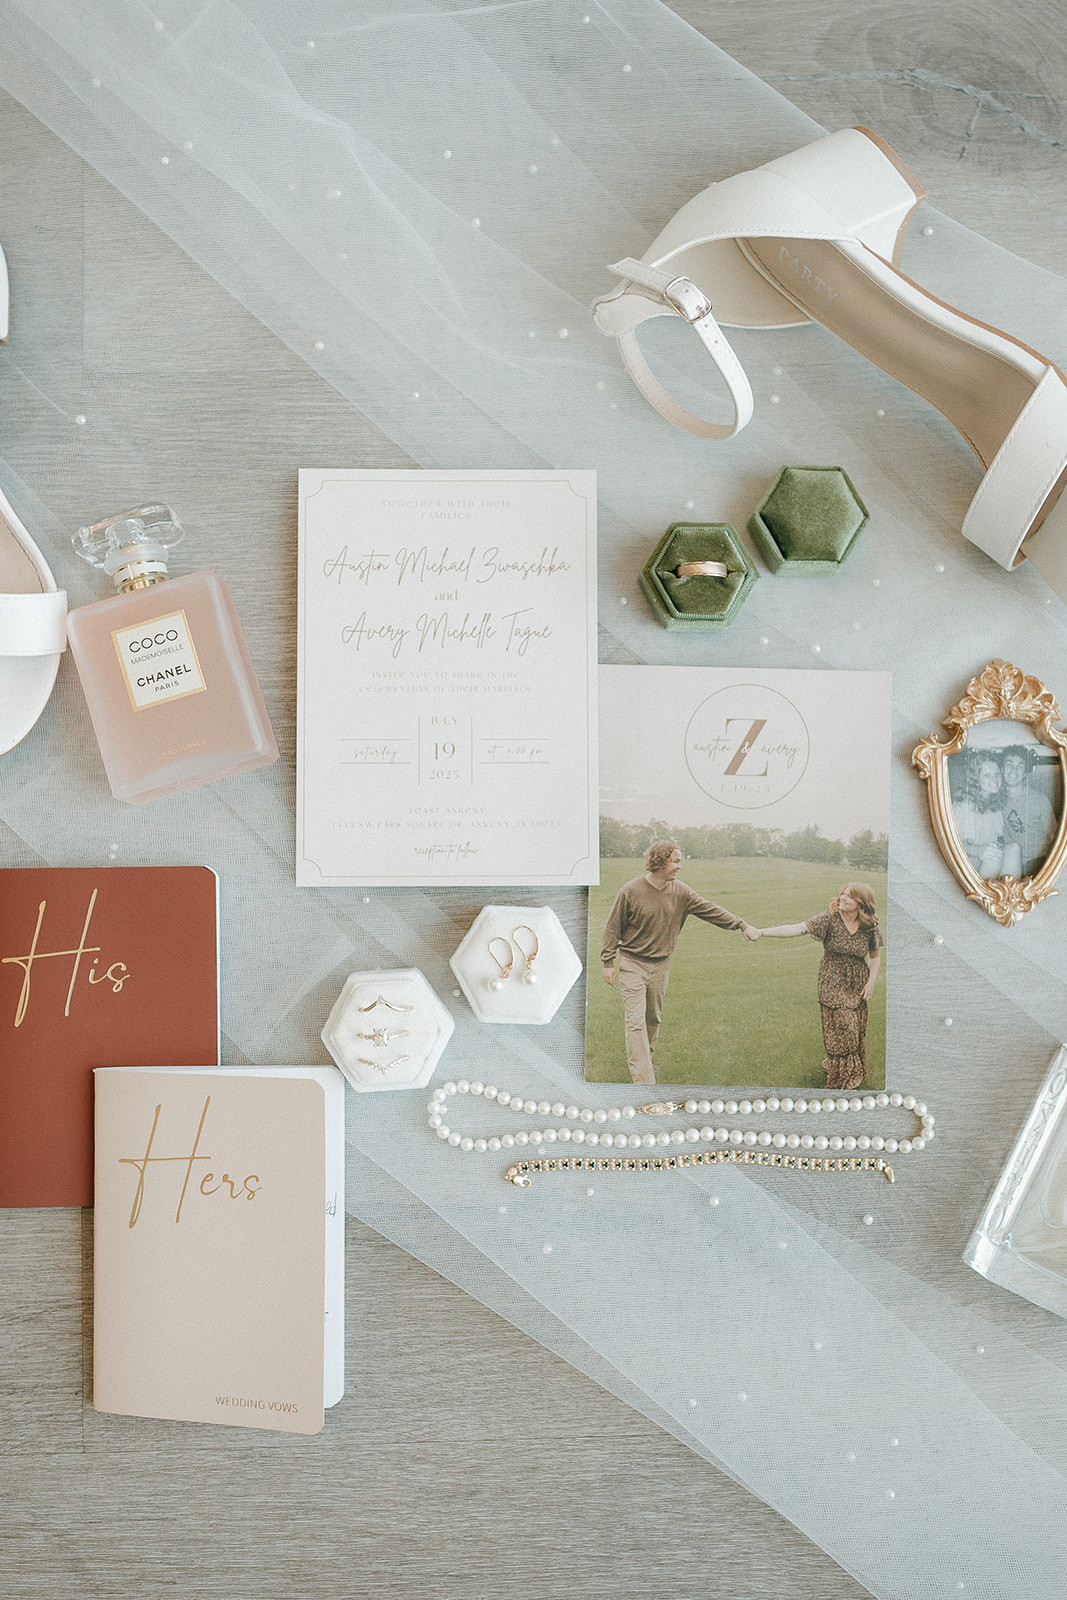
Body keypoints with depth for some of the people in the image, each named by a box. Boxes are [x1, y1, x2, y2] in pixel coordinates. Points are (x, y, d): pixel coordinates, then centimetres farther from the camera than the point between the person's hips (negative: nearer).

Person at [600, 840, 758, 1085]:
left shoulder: (681, 893, -1)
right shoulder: (631, 891, -13)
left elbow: (711, 910, 2)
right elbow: (613, 927, -6)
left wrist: (743, 925, -2)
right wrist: (608, 963, -5)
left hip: (661, 965, 5)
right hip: (632, 963, -4)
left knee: (653, 1018, 15)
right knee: (635, 1021, -10)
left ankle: (645, 1058, 38)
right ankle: (643, 1080, -13)